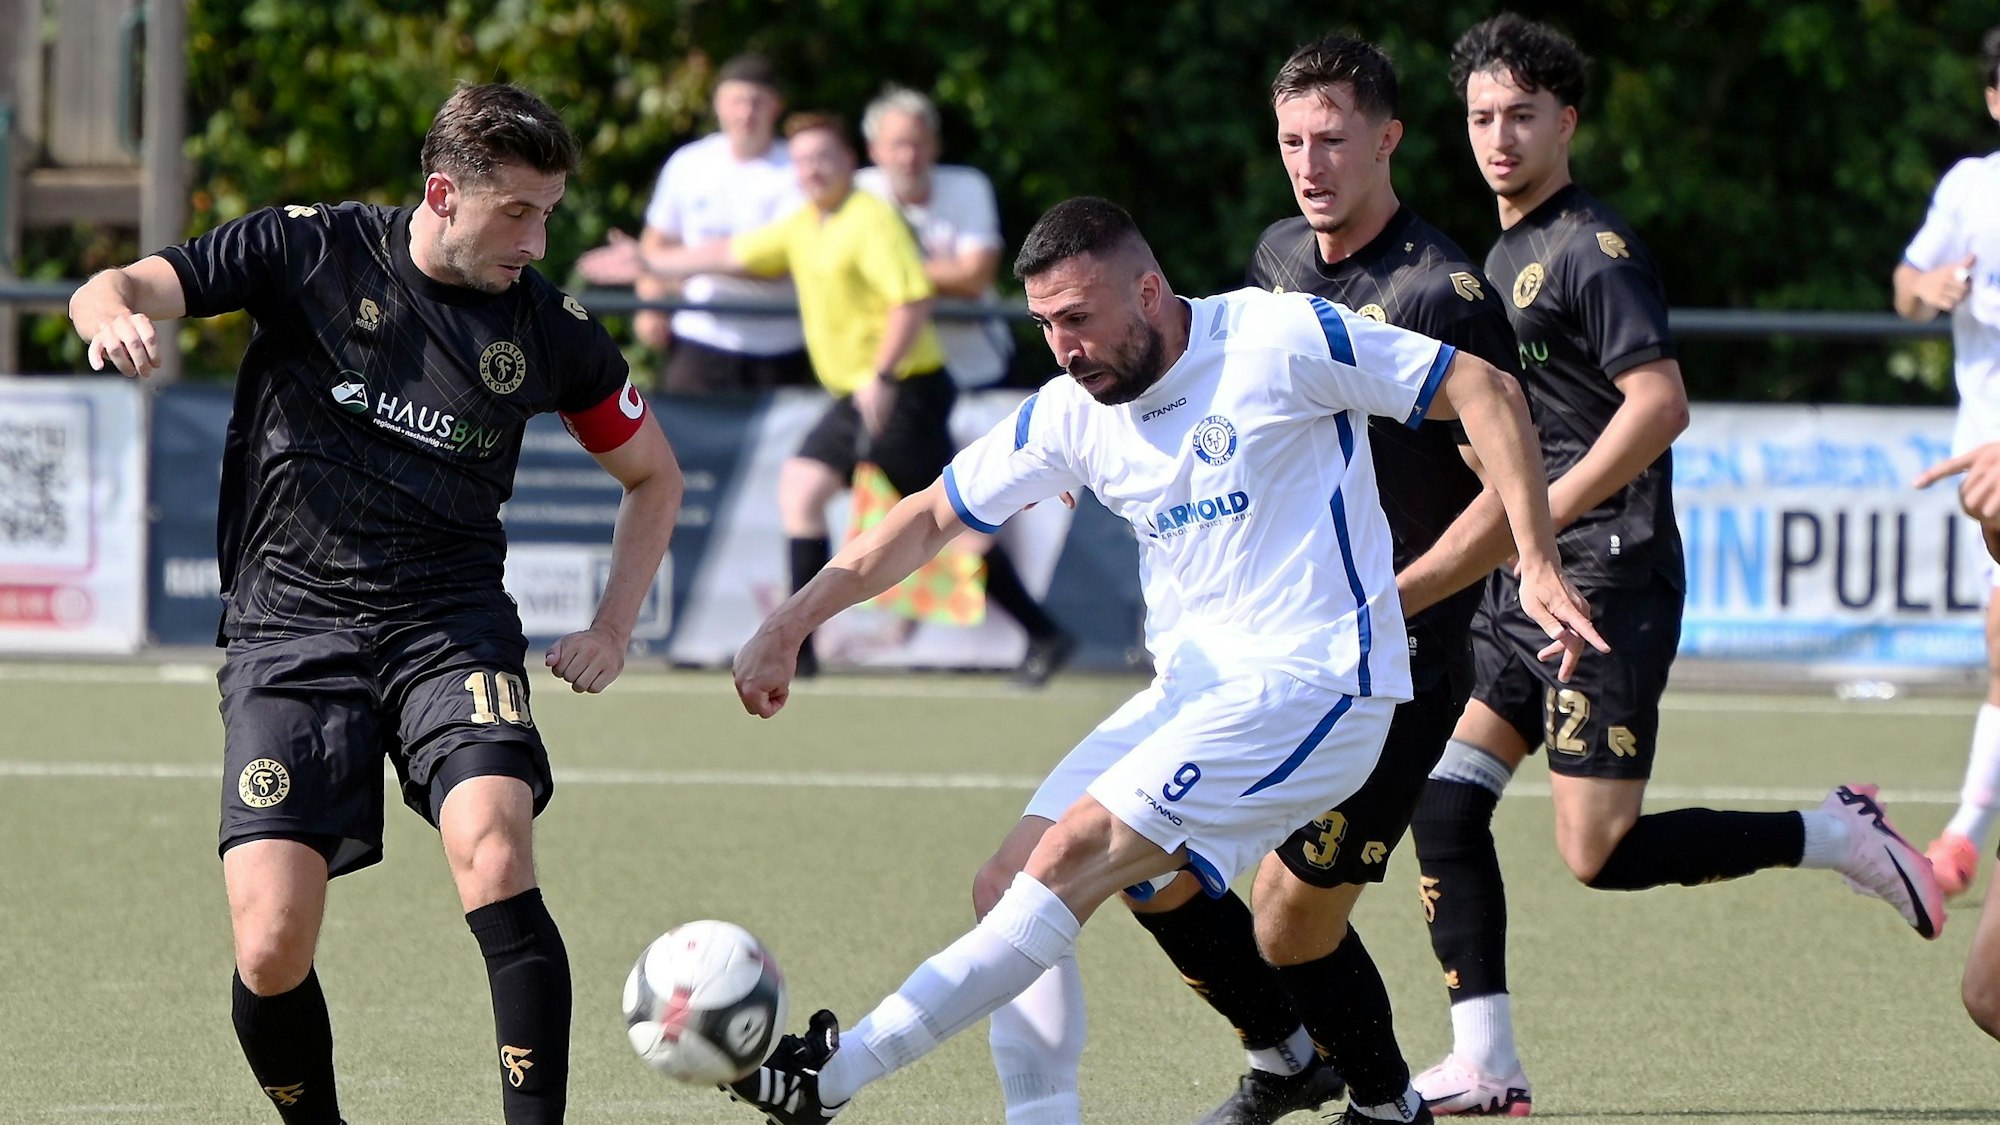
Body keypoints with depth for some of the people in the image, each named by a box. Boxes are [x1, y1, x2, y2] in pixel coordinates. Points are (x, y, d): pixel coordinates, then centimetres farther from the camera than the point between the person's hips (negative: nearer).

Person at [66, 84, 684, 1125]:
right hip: (289, 626, -1)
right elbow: (113, 289, -4)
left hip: (450, 623, 1)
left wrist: (612, 628, 8)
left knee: (495, 853, -29)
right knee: (271, 952, -13)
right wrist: (118, 317, -29)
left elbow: (653, 475, 21)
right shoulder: (312, 250, -1)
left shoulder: (548, 329, 5)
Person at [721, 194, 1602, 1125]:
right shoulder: (1072, 412, 6)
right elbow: (931, 517, 14)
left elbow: (1484, 391, -6)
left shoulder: (1282, 339, -11)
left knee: (1076, 853, -20)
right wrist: (789, 626, 7)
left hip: (1313, 686, -8)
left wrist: (1538, 564, -13)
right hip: (1187, 691, 8)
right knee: (1013, 882, -5)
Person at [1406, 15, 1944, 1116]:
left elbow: (1660, 402, -22)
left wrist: (1542, 514, -24)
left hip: (1607, 582, -9)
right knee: (1442, 801, -1)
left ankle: (1839, 837, 4)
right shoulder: (1504, 255, 17)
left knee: (1600, 854, -12)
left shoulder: (1592, 249, -11)